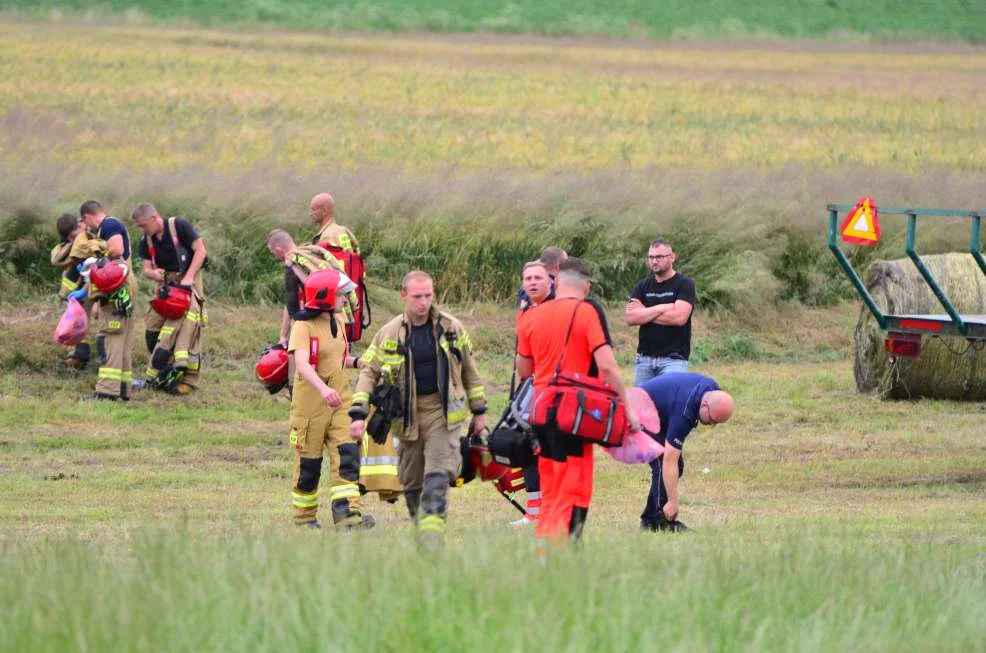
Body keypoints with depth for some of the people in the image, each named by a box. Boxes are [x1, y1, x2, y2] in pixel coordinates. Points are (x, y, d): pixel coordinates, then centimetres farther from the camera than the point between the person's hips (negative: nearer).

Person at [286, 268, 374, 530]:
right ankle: (305, 519, 20)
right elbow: (302, 364, -31)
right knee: (309, 462, 5)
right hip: (310, 402, -6)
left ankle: (346, 514, -17)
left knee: (347, 455, -10)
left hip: (338, 400, 6)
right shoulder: (303, 327, -16)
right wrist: (323, 389, -45)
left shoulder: (338, 323, 9)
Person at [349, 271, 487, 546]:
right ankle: (421, 533, 22)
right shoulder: (389, 334, 0)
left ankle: (432, 539, -22)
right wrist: (358, 413, -8)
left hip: (443, 412, -2)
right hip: (407, 416, 2)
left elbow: (469, 370, 12)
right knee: (412, 481, 8)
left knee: (437, 477, -16)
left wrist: (479, 410, 15)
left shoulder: (451, 328, 2)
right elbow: (368, 372, 3)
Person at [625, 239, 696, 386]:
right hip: (644, 358, 5)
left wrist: (644, 314, -4)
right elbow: (630, 318, -1)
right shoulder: (643, 286, 14)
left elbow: (679, 317, -14)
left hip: (673, 359, -5)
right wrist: (662, 308, -9)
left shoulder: (684, 284, 0)